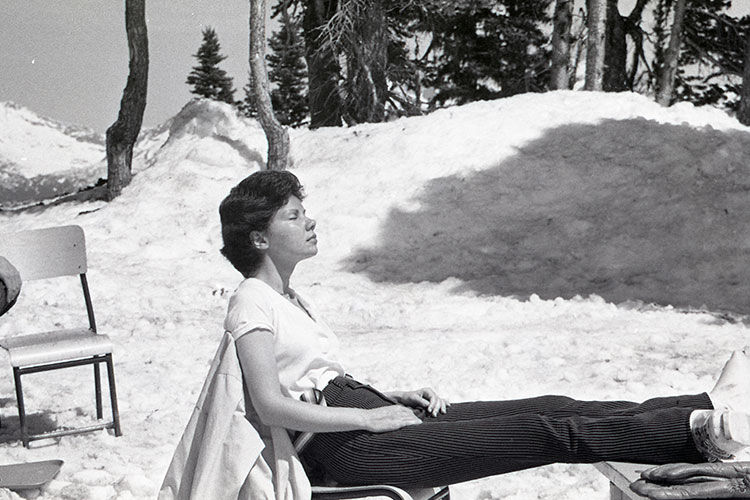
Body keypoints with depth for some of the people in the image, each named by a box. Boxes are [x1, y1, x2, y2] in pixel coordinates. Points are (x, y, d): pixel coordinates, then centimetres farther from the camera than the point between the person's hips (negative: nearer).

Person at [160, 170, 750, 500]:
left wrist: (396, 396, 10)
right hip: (347, 449, -9)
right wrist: (372, 416, -15)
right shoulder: (251, 304, -9)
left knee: (553, 408, -5)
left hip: (370, 418, 9)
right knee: (548, 433, -17)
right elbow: (272, 406, -18)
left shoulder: (289, 299, 21)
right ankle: (701, 428, -19)